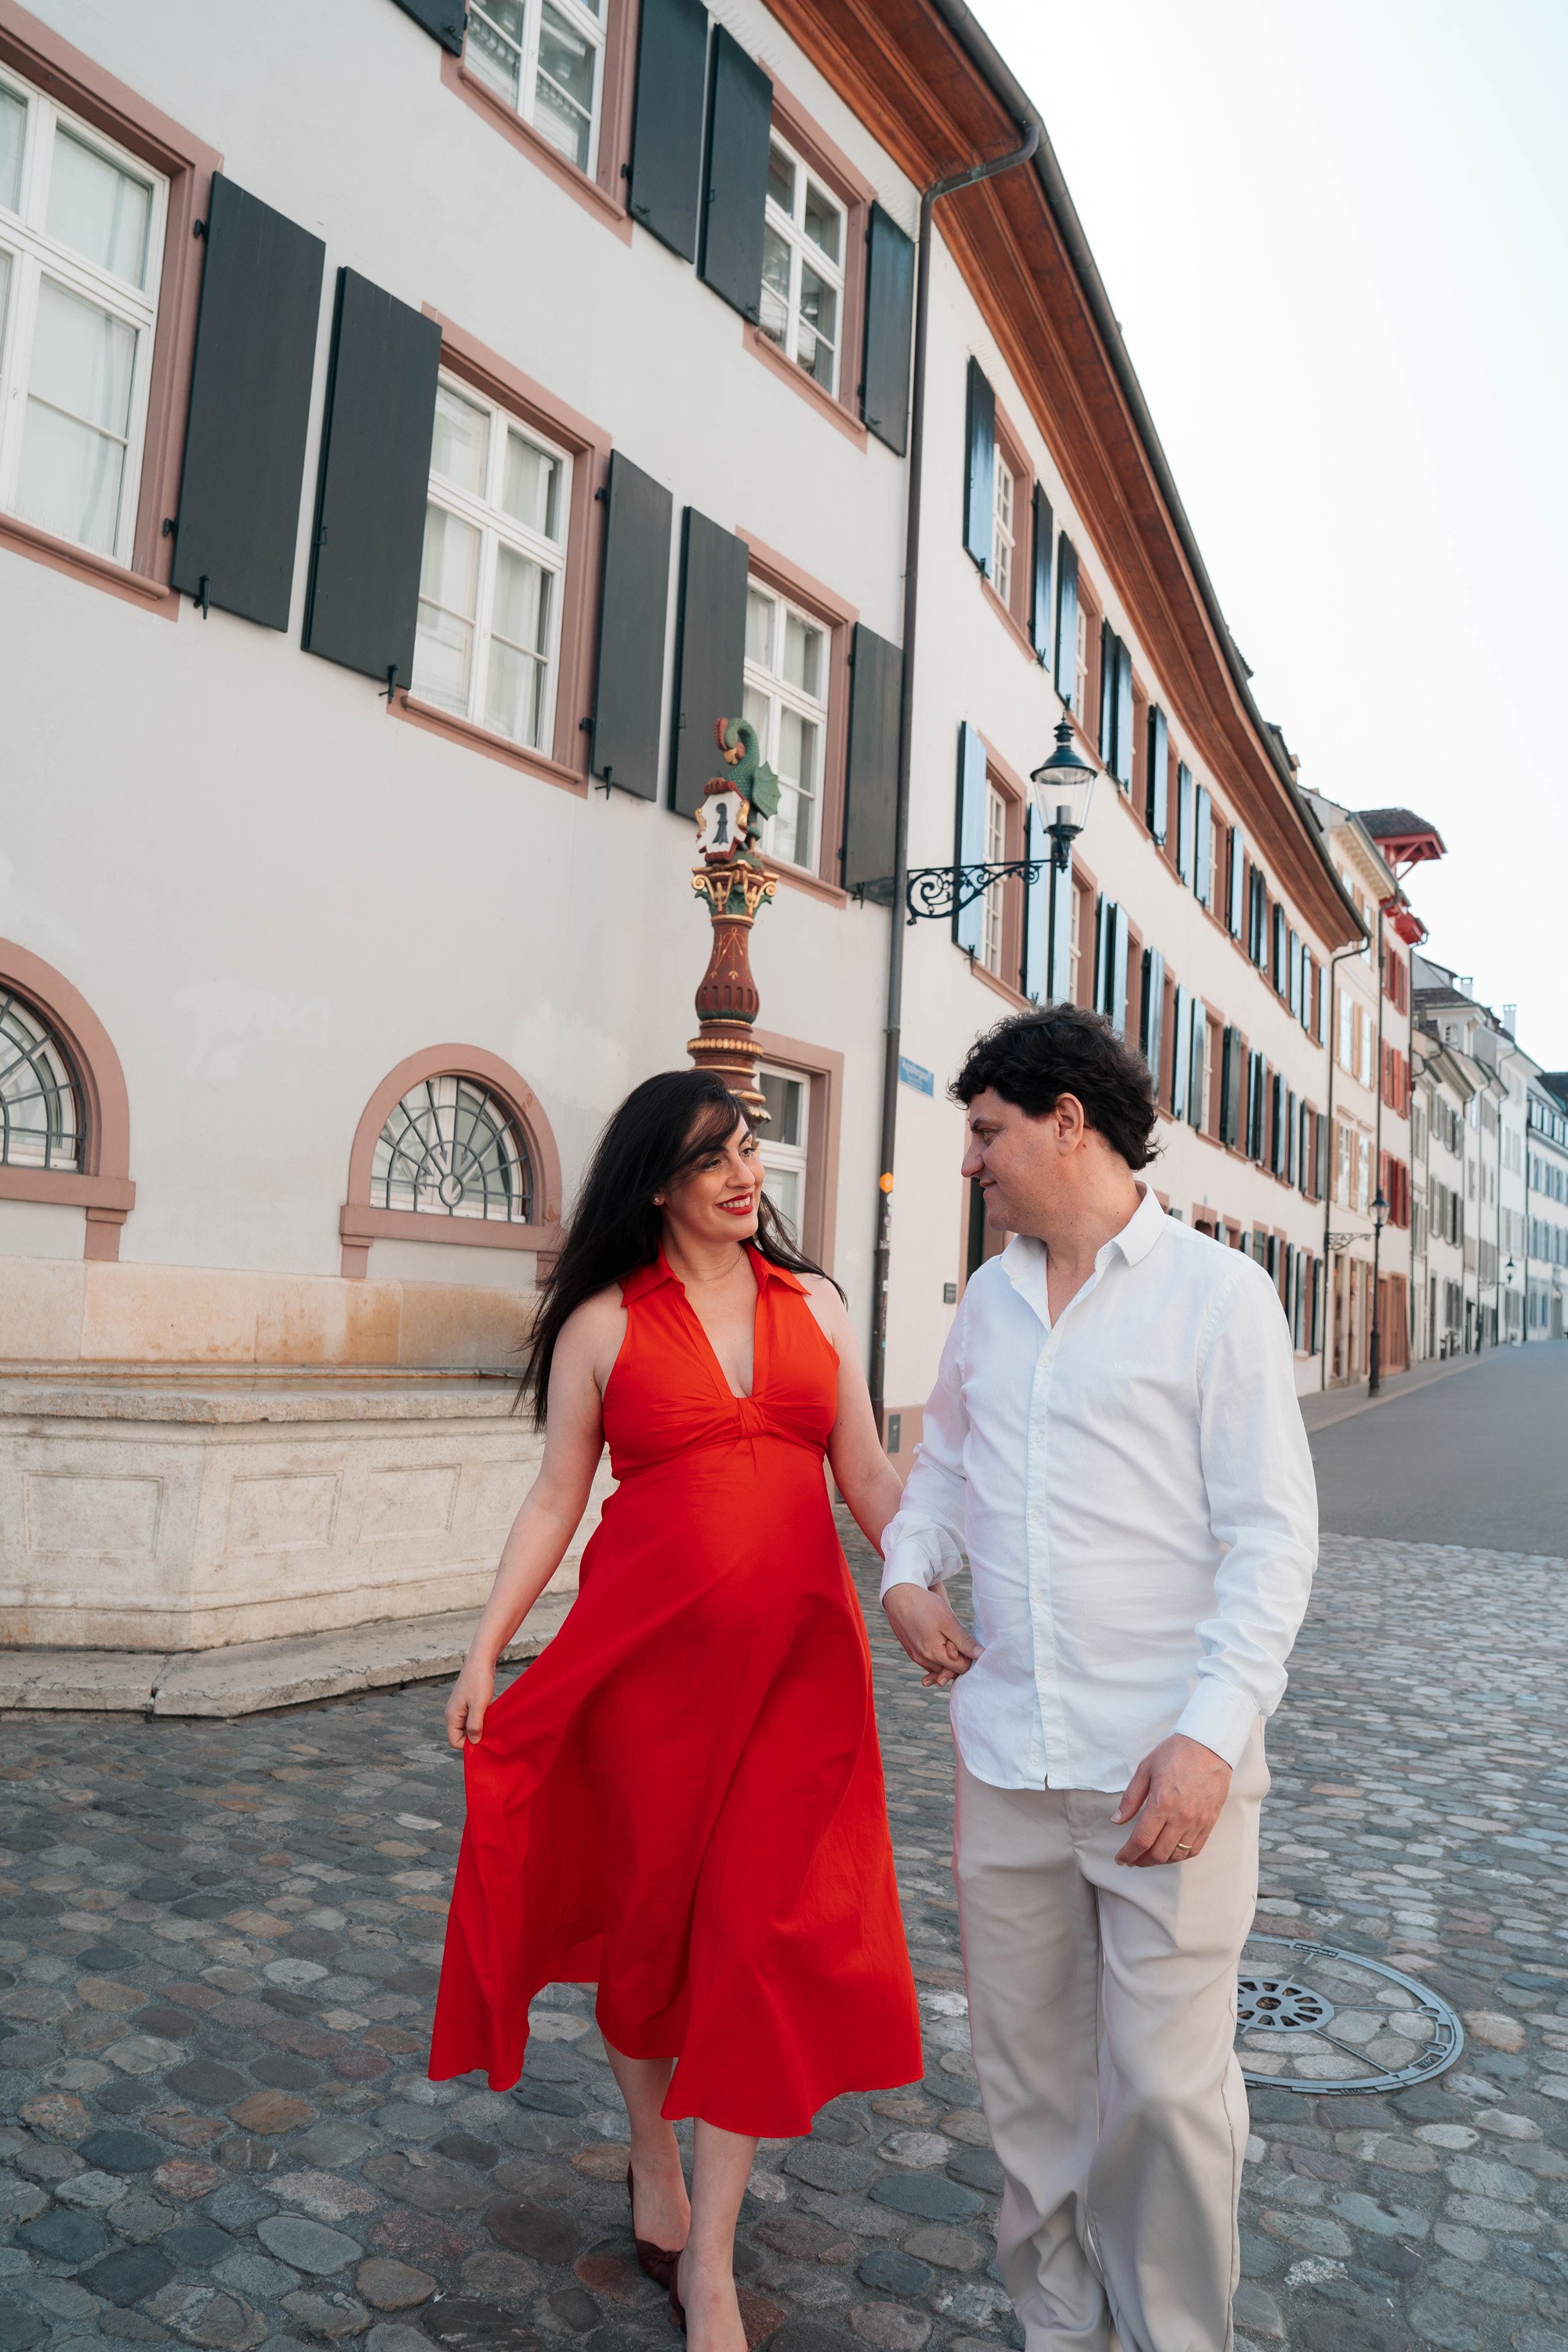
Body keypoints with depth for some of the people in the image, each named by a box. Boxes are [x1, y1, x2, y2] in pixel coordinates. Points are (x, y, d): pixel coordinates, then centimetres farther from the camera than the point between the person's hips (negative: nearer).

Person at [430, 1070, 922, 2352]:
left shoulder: (815, 1305, 6)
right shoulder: (604, 1322, 0)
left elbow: (870, 1479, 7)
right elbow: (555, 1500, 1)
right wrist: (483, 1654, -4)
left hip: (798, 1650, 2)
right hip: (645, 1647, -1)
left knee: (766, 1931, 2)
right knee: (651, 1908, 14)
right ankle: (654, 2164, 41)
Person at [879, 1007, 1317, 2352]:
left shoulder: (1218, 1294, -7)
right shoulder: (988, 1301, 10)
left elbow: (1271, 1535, -10)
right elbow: (941, 1459, 23)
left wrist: (1212, 1733, -18)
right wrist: (909, 1570, 3)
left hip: (1165, 1760, -5)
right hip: (1005, 1752, 5)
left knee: (1168, 2083, 2)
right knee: (1030, 2069, 16)